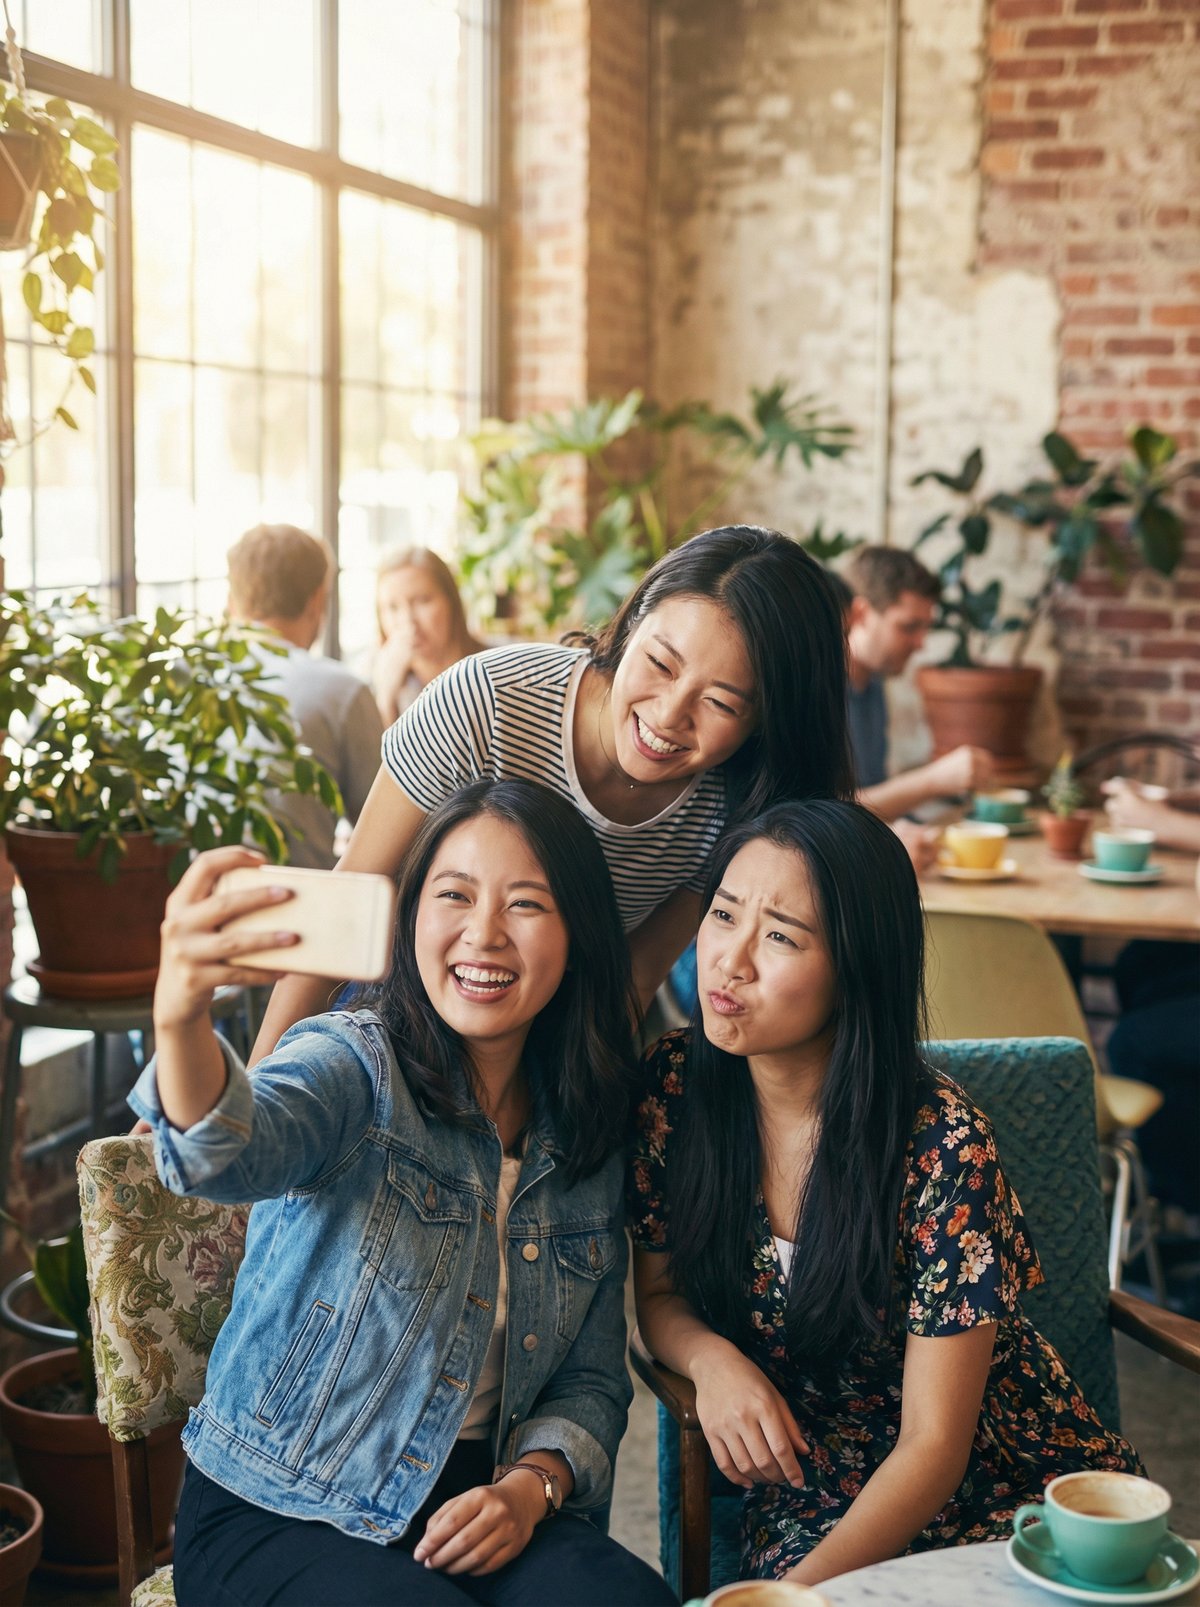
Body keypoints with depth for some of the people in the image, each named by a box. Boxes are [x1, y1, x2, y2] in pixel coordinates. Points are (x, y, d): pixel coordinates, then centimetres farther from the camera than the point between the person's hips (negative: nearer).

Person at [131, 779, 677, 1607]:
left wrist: (530, 1486, -10)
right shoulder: (356, 1064, -8)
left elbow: (593, 1376, 10)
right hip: (275, 1519, -3)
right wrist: (181, 1018, -53)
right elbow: (231, 1150, -31)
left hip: (479, 1511, 4)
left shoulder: (588, 1135, 7)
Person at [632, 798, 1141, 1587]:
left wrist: (804, 1585, -27)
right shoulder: (675, 1082, -8)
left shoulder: (943, 1144, -20)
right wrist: (711, 1358, -16)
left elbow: (931, 1448, -16)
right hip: (811, 1485, 2)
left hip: (1004, 1478, -2)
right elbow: (660, 1294, 6)